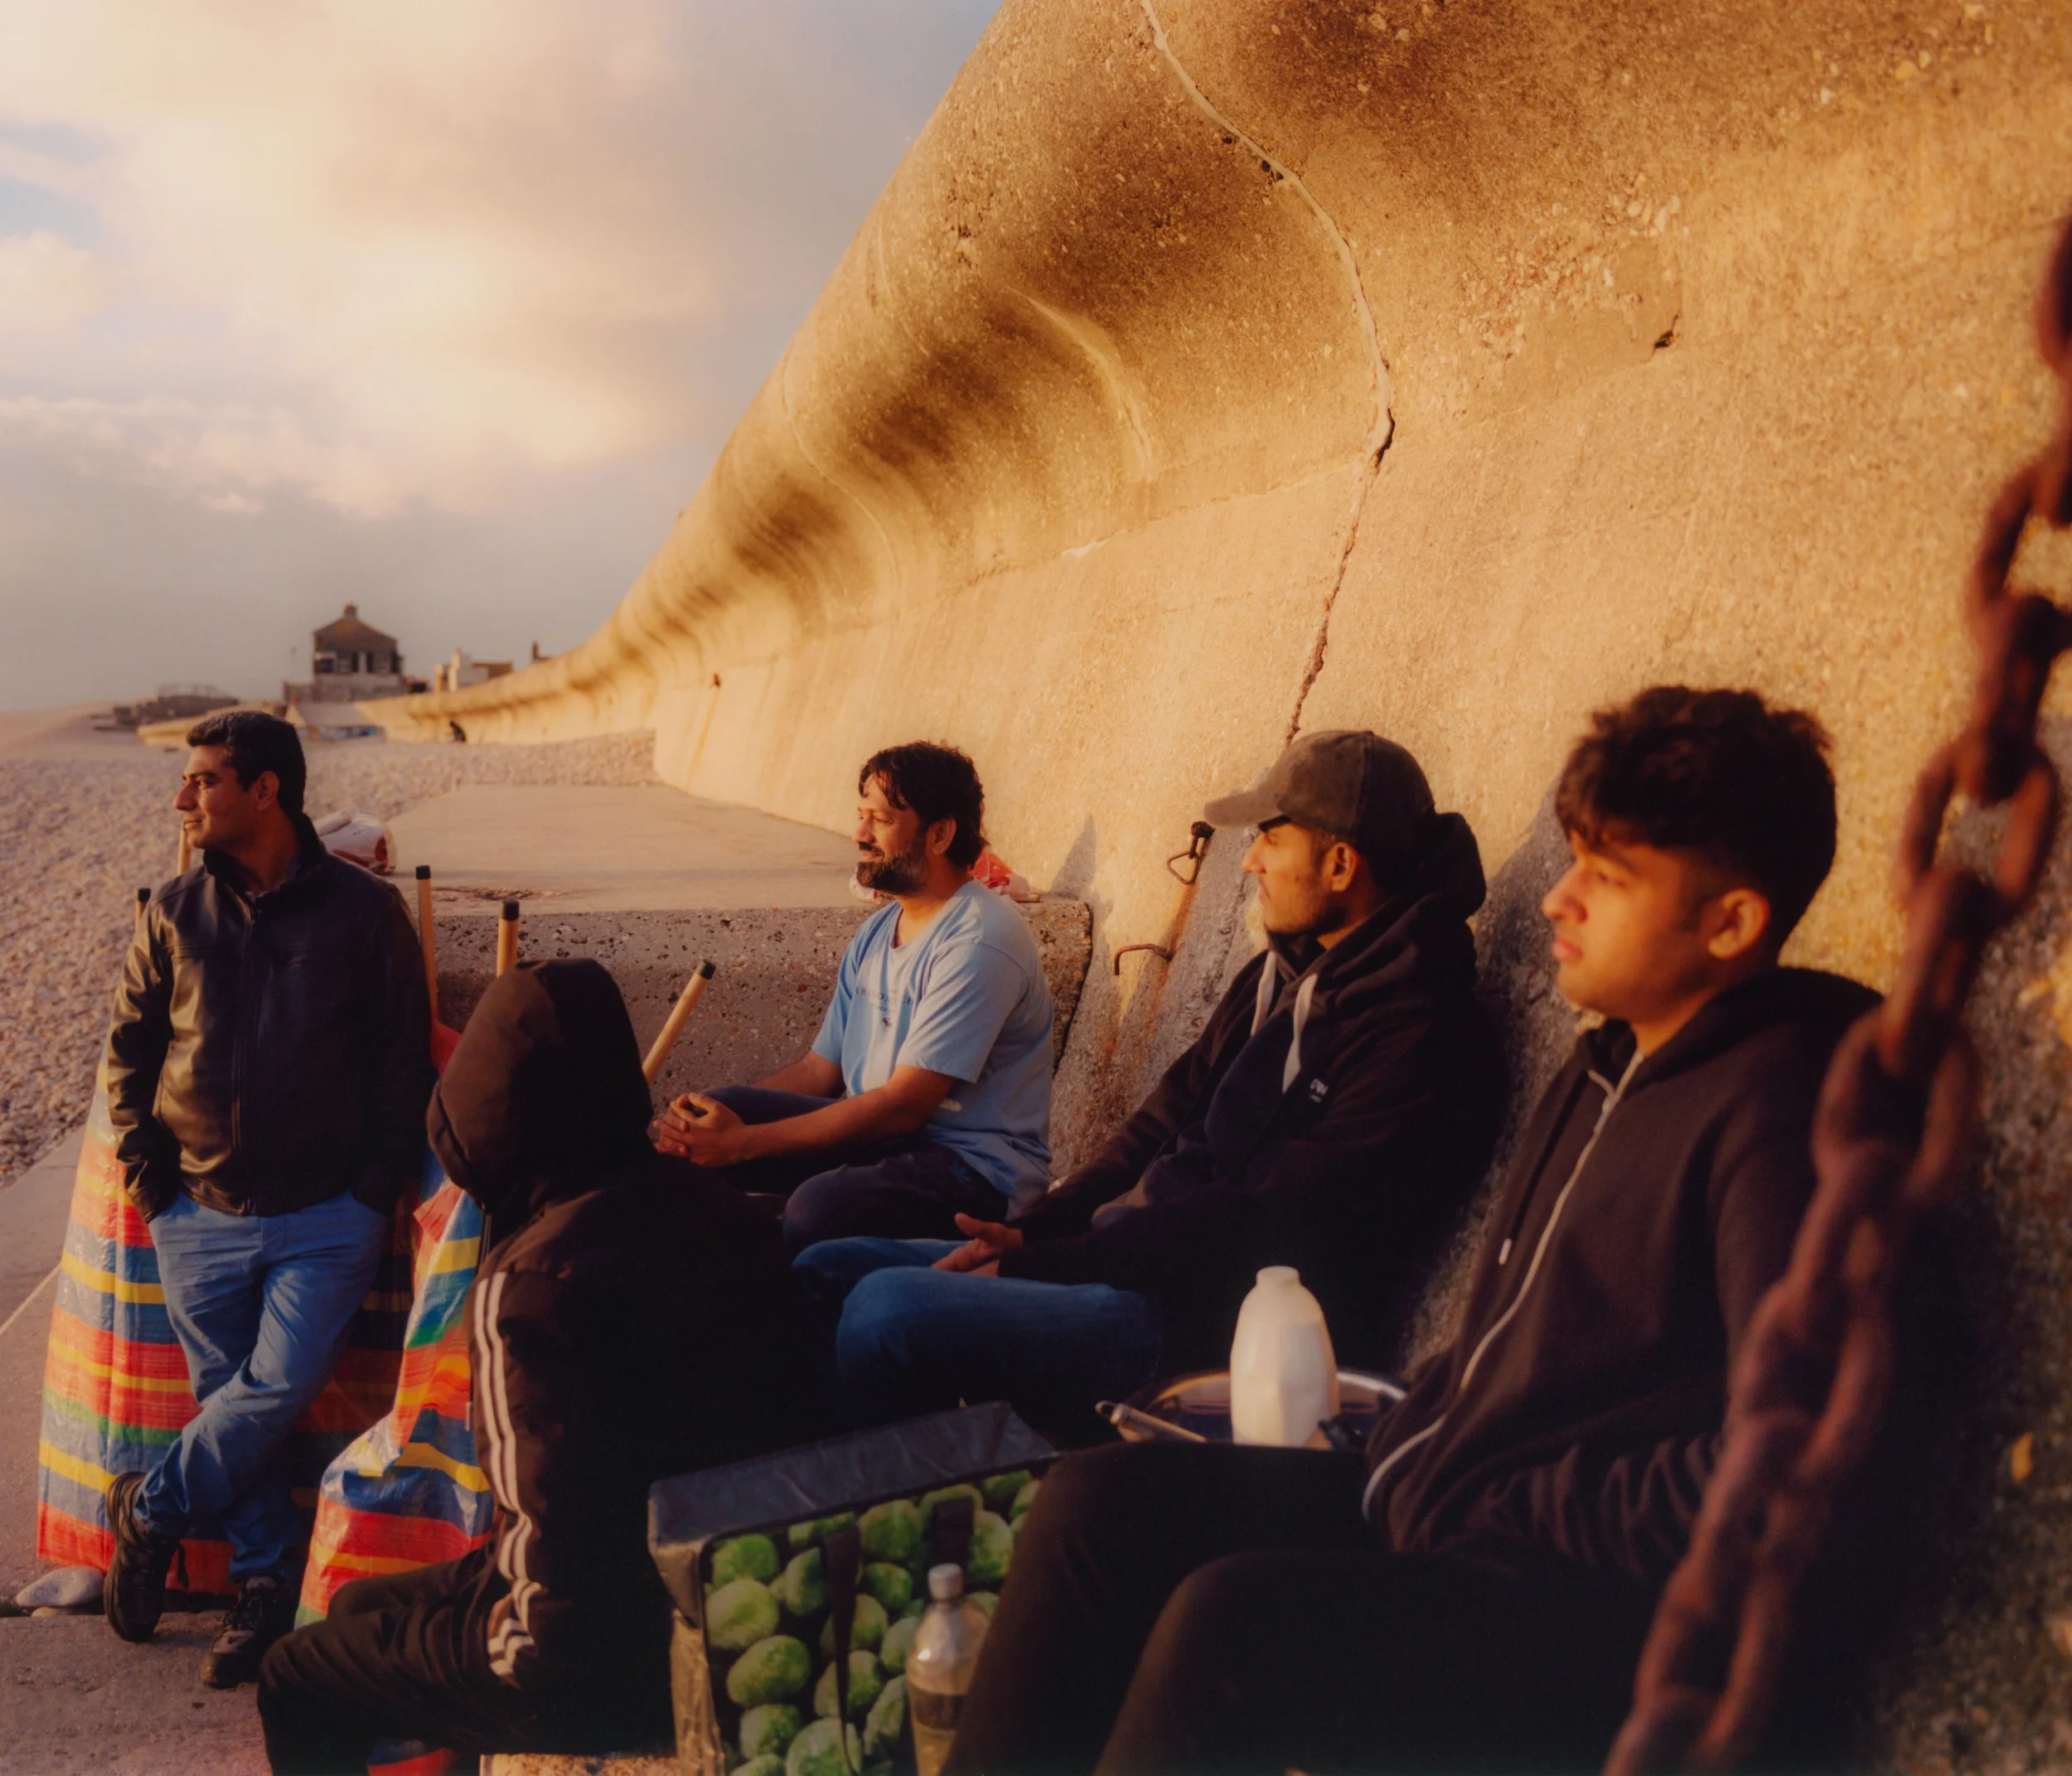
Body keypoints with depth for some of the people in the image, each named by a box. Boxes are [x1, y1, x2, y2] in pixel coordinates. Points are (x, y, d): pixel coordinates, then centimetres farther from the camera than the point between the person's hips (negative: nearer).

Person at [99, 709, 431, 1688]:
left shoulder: (362, 909, -2)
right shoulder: (174, 911, 4)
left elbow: (404, 1057, 1)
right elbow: (129, 1048, 11)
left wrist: (375, 1190, -6)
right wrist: (147, 1177, 0)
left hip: (325, 1216, -2)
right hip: (200, 1215, 3)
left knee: (278, 1389, -12)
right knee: (229, 1396, 6)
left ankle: (148, 1508, 13)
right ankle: (264, 1580, 20)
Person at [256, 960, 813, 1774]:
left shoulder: (534, 1280, -26)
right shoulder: (714, 1207, -1)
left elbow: (555, 1523, -26)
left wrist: (517, 1636, -6)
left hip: (609, 1663, -8)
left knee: (296, 1682, 11)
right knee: (358, 1607, 25)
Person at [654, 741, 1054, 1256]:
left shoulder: (979, 942, -17)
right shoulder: (876, 933, 13)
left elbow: (903, 1105, -22)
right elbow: (818, 1069, 14)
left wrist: (743, 1141, -22)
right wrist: (707, 1116, -4)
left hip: (978, 1170, -8)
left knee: (820, 1206, -36)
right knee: (694, 1126, -7)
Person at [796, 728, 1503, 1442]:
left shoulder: (1420, 1036, -16)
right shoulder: (1279, 973, 15)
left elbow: (1267, 1223, -20)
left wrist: (1032, 1267, -16)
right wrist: (1028, 1230, 2)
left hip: (1217, 1316, -10)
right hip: (1134, 1249, 10)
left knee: (887, 1310, -25)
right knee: (823, 1272, 4)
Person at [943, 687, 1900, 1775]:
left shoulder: (1774, 1103, -16)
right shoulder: (1609, 1065, 15)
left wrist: (1511, 1516, -16)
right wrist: (1405, 1455, 5)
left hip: (1616, 1619, -9)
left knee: (1231, 1623, -28)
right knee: (1099, 1502, -2)